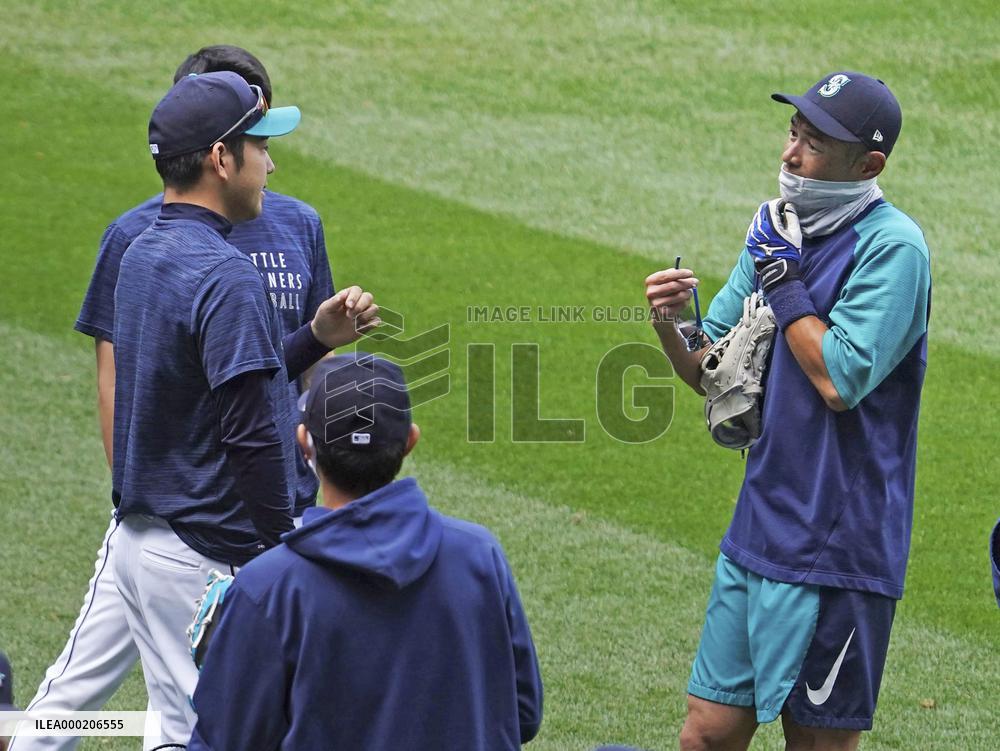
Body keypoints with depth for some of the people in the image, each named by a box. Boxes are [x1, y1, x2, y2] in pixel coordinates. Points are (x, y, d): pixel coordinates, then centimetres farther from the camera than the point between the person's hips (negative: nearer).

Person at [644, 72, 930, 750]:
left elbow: (840, 379, -21)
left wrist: (785, 283, -12)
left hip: (837, 548, -7)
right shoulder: (780, 228, 11)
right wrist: (672, 326, -7)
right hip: (759, 534, 7)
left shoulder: (891, 246, -13)